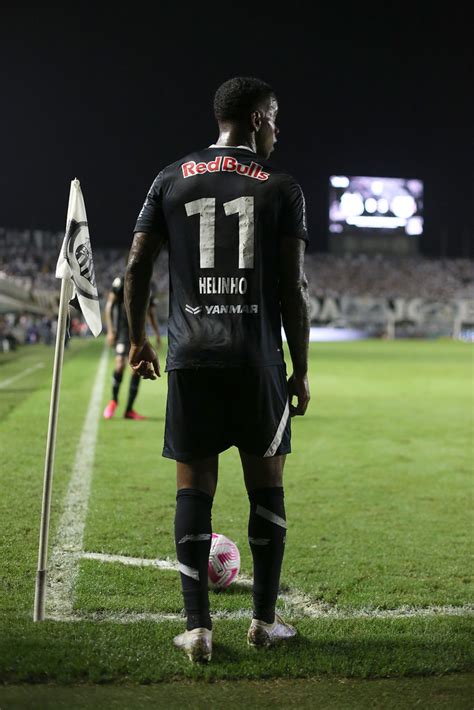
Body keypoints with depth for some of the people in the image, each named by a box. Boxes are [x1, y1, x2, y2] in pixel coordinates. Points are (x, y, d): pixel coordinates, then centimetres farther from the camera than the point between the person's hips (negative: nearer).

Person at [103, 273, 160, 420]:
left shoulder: (149, 286, 9)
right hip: (123, 329, -5)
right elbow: (109, 305, -4)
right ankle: (114, 400, 7)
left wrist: (157, 333, 13)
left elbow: (152, 313, 19)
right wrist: (110, 330, -10)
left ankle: (129, 410, 9)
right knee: (120, 364, -19)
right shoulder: (122, 282, -6)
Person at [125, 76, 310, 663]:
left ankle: (197, 627, 3)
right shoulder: (282, 189, 2)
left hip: (191, 357, 2)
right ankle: (264, 620, 16)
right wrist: (301, 370, 5)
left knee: (194, 488, 5)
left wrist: (138, 340, 19)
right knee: (266, 486, 10)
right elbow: (293, 289, -2)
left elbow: (136, 268, 6)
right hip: (258, 360, -1)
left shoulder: (171, 180, 9)